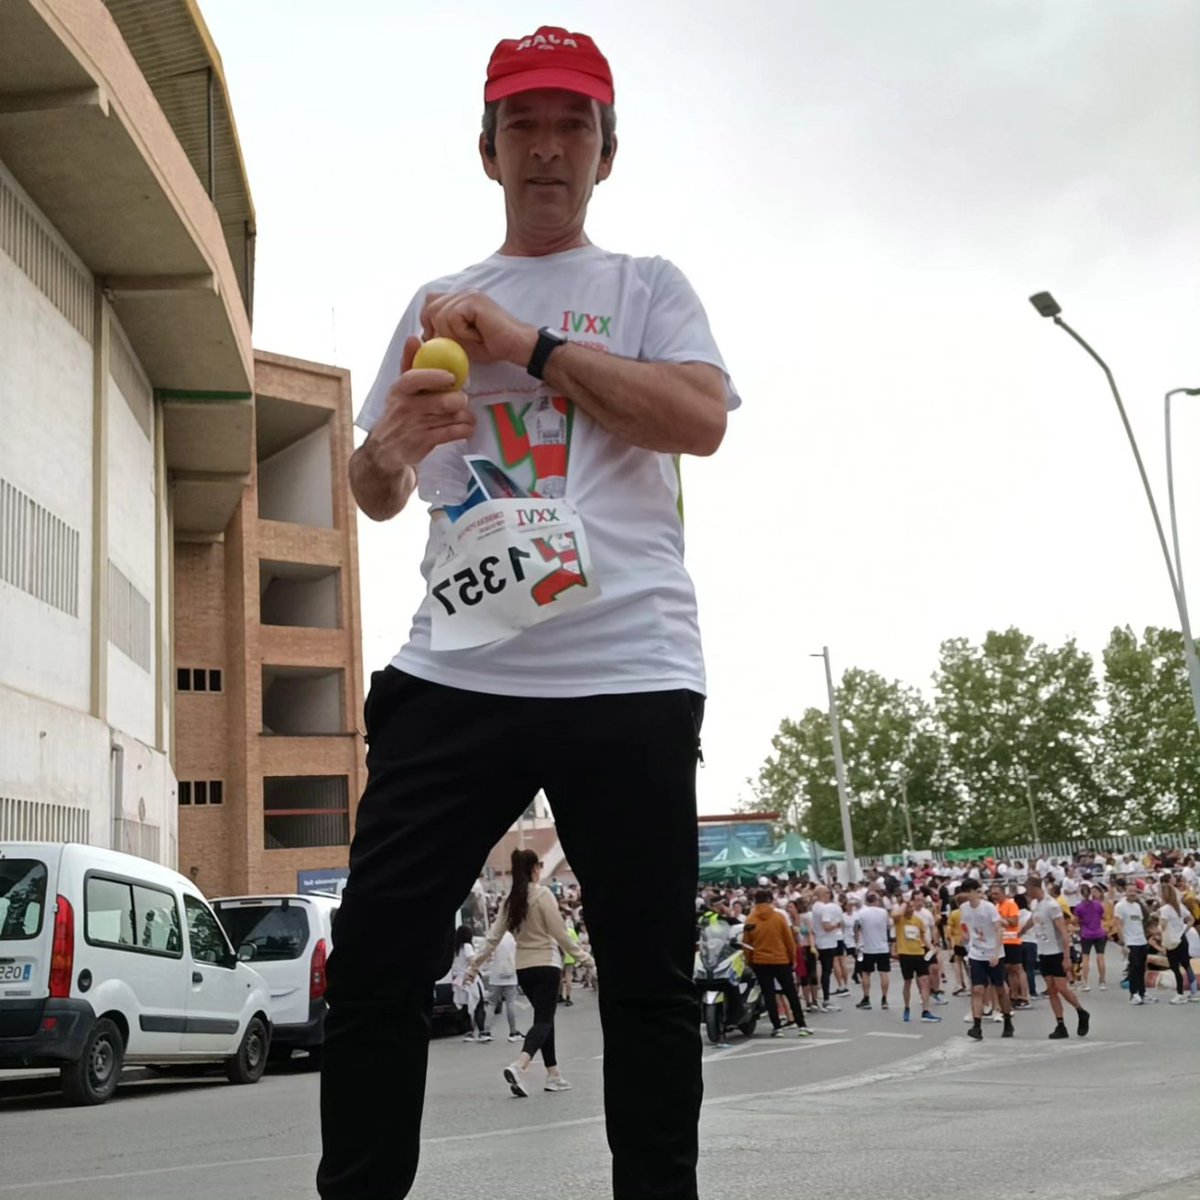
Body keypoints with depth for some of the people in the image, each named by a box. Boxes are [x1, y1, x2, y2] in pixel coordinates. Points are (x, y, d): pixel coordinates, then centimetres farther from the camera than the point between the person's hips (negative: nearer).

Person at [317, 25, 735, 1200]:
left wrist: (531, 346, -9)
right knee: (373, 959, -2)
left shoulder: (647, 285, 14)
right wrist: (392, 446, -5)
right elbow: (375, 497, 19)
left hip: (627, 674, -2)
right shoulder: (435, 305, 20)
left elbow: (704, 418, -5)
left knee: (649, 981, 2)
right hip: (455, 672, 2)